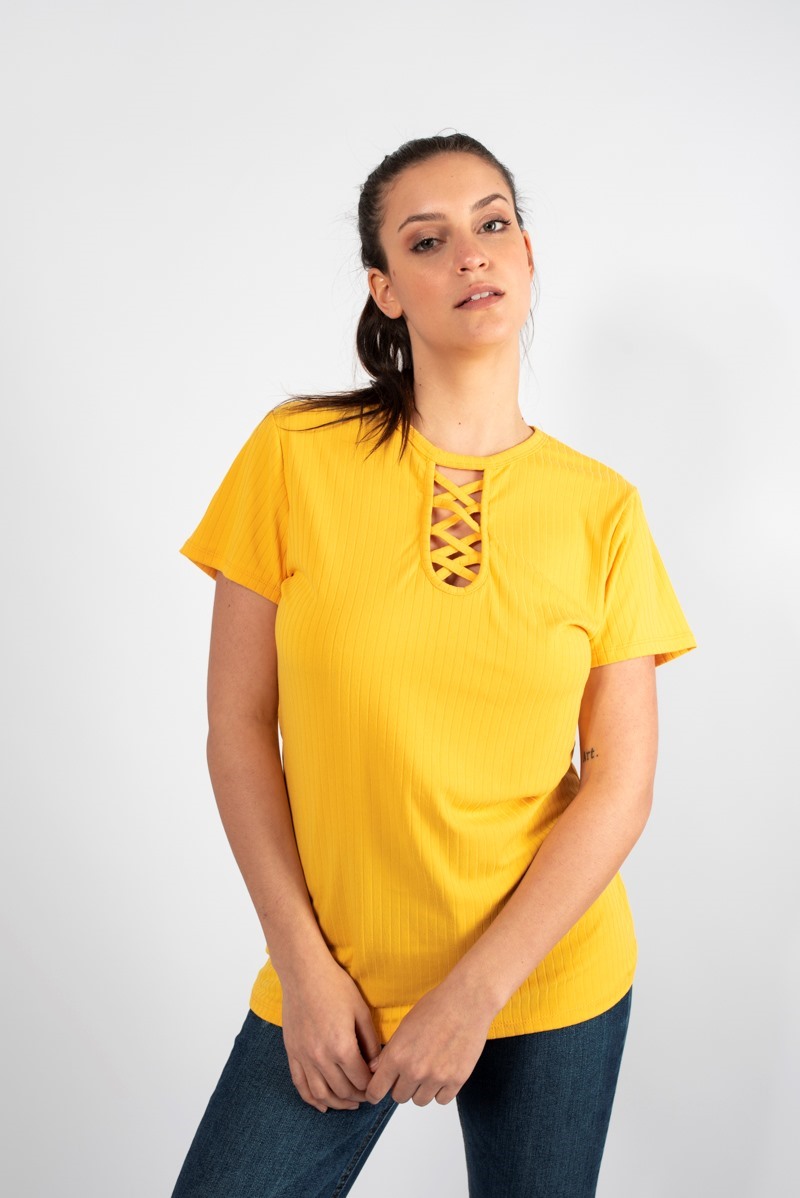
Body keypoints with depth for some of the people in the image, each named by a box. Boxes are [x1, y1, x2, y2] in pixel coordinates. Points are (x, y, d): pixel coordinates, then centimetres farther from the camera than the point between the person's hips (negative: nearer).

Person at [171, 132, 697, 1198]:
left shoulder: (601, 508, -4)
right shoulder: (297, 456, -7)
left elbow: (621, 784, -6)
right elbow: (239, 723, -5)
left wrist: (475, 991, -11)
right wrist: (304, 965, -8)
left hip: (550, 979, 1)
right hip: (336, 974, 0)